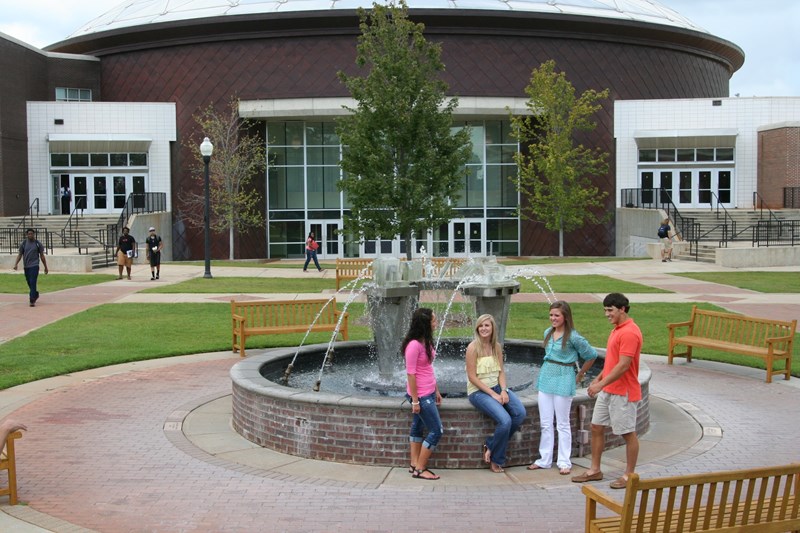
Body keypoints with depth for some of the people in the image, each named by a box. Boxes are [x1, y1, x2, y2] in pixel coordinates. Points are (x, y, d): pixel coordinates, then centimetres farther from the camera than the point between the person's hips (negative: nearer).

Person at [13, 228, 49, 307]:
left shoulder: (38, 244, 1)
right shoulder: (23, 244, 7)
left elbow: (42, 256, 6)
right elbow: (20, 255, 9)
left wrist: (46, 267, 7)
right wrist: (16, 264, -6)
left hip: (34, 266, -4)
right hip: (26, 266, 4)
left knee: (33, 282, -14)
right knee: (29, 283, 12)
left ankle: (32, 301, -15)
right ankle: (35, 294, 37)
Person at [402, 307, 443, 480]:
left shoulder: (426, 342, 8)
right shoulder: (414, 345, -21)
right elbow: (411, 374, -19)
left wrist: (436, 391, 18)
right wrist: (415, 401, -18)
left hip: (428, 393, 9)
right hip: (421, 395, -9)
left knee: (417, 428, 14)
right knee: (436, 431, -5)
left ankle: (415, 465, 22)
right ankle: (419, 469, 4)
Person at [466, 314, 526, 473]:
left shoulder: (497, 346, 7)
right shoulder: (473, 347, -11)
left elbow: (501, 371, 8)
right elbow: (472, 377, -13)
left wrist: (503, 391, -10)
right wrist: (493, 394, -16)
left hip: (497, 388, 6)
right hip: (478, 391, -6)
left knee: (520, 413, -18)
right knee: (505, 420, -26)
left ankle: (491, 446, -3)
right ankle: (495, 459, -2)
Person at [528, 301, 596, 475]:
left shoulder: (573, 337, -13)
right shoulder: (548, 333, 6)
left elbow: (591, 356, -4)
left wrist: (579, 376, 3)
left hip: (563, 382, -6)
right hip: (546, 378, 6)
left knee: (563, 424, 3)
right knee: (545, 423, 10)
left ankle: (564, 462, 12)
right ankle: (544, 460, 18)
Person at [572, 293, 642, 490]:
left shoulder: (629, 333, -20)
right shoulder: (617, 330, 12)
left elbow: (624, 365, -25)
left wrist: (601, 384, -24)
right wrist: (599, 378, 16)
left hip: (623, 392, -10)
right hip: (608, 390, 10)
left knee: (628, 433, 3)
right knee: (596, 427, 13)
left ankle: (629, 475, 15)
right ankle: (595, 470, 23)